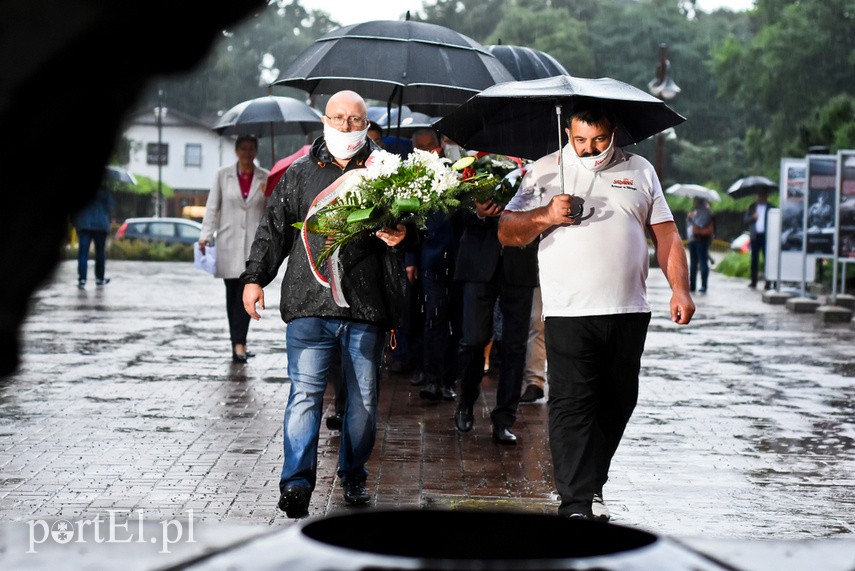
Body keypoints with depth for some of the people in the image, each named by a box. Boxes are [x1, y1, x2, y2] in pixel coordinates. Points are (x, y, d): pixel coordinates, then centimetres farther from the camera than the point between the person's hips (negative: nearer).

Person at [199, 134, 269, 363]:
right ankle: (238, 342, 14)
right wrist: (205, 236, -4)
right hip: (228, 241, 1)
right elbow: (212, 207, 4)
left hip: (254, 241, -1)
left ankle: (239, 343, -9)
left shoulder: (265, 178, 5)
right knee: (232, 292, 6)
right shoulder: (223, 175, 4)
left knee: (247, 291, -10)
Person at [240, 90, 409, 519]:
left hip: (366, 306, 1)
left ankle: (353, 475, 25)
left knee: (363, 397, 9)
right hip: (309, 304, -1)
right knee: (305, 392, -8)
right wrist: (255, 277, 5)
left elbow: (407, 224, 11)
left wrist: (399, 236, -13)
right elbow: (274, 229, 13)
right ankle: (297, 483, -8)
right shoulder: (299, 174, 11)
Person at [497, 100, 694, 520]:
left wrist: (679, 289, 3)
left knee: (617, 404, 8)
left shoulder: (640, 171, 14)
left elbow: (666, 234, 14)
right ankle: (577, 502, -9)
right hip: (569, 313, -3)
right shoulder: (544, 172, 7)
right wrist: (546, 215, -15)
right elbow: (506, 233, 3)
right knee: (571, 405, -10)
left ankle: (592, 486, 22)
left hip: (628, 312, 3)